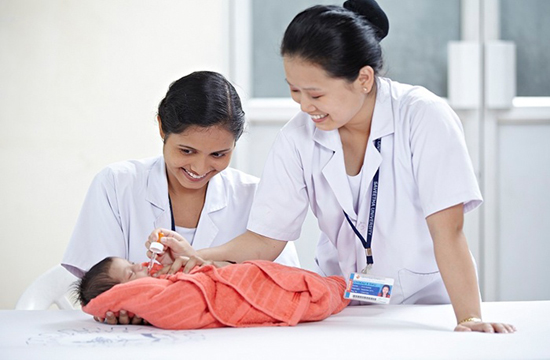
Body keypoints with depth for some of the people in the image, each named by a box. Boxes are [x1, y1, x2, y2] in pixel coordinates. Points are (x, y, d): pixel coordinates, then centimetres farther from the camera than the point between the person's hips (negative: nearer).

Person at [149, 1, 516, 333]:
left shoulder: (424, 118, -15)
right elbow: (266, 238, -2)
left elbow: (447, 229, -19)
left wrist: (471, 319, -27)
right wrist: (197, 257, -18)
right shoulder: (297, 139, -4)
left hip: (423, 303, -3)